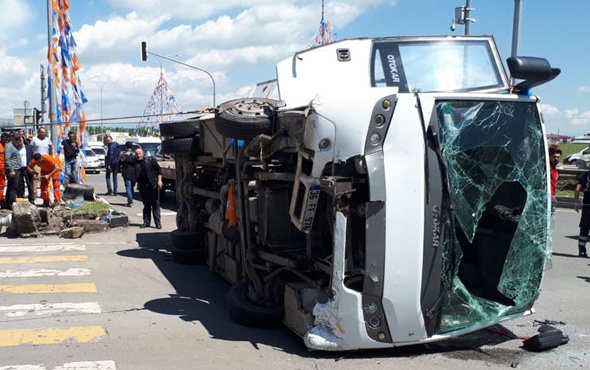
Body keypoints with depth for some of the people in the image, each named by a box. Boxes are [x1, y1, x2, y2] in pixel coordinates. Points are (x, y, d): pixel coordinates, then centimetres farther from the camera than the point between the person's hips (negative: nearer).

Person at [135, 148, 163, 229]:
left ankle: (158, 222, 3)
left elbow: (158, 169, 2)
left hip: (153, 186, -2)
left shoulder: (150, 160, 1)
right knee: (146, 205, 10)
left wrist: (159, 180, -7)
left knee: (155, 204, 0)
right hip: (143, 187, 2)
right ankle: (146, 222, 18)